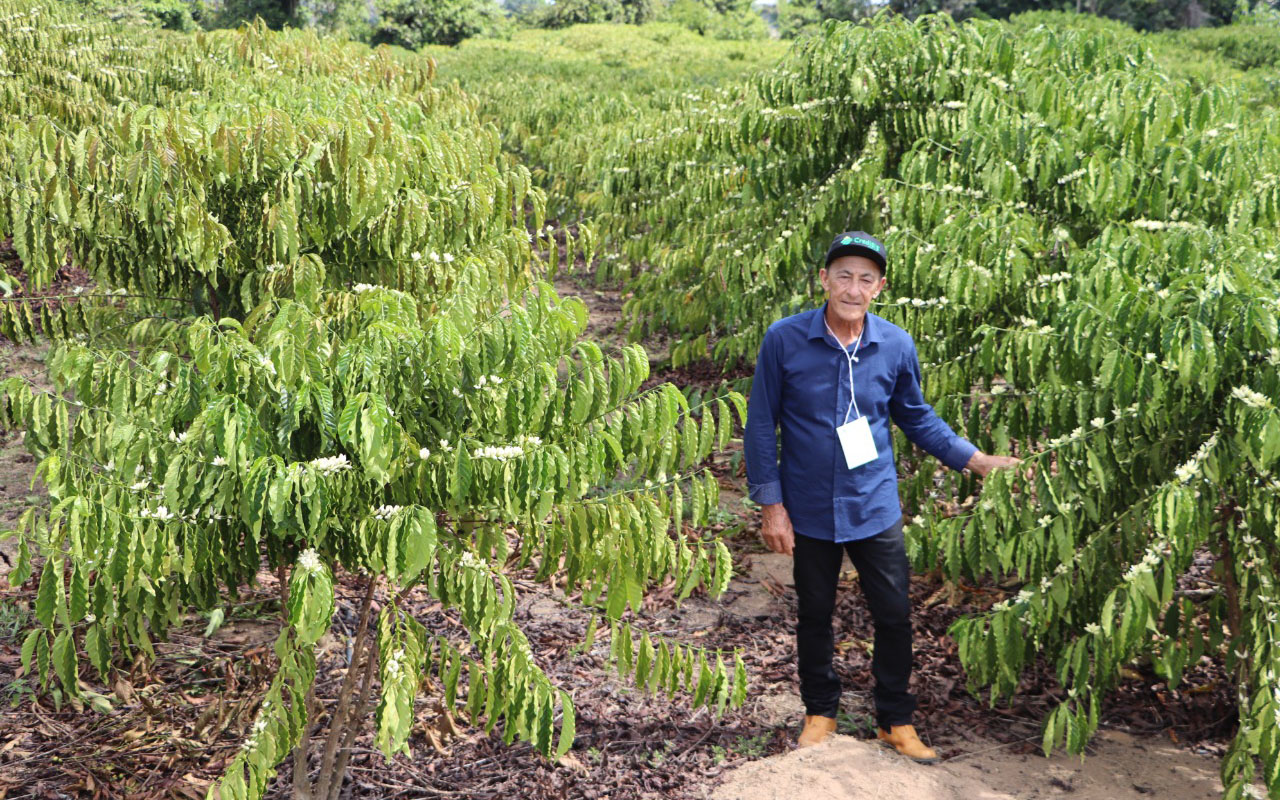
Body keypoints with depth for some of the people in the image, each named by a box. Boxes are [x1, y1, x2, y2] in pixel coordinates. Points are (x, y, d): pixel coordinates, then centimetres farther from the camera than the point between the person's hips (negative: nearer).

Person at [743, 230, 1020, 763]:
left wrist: (974, 459, 2)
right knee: (815, 614, 16)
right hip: (810, 510, -1)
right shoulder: (784, 340, -13)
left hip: (875, 507, 1)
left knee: (894, 614, 7)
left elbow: (916, 417, 9)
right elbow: (760, 425, -7)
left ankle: (896, 719, 28)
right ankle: (820, 711, 37)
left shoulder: (896, 345, -5)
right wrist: (770, 503, -8)